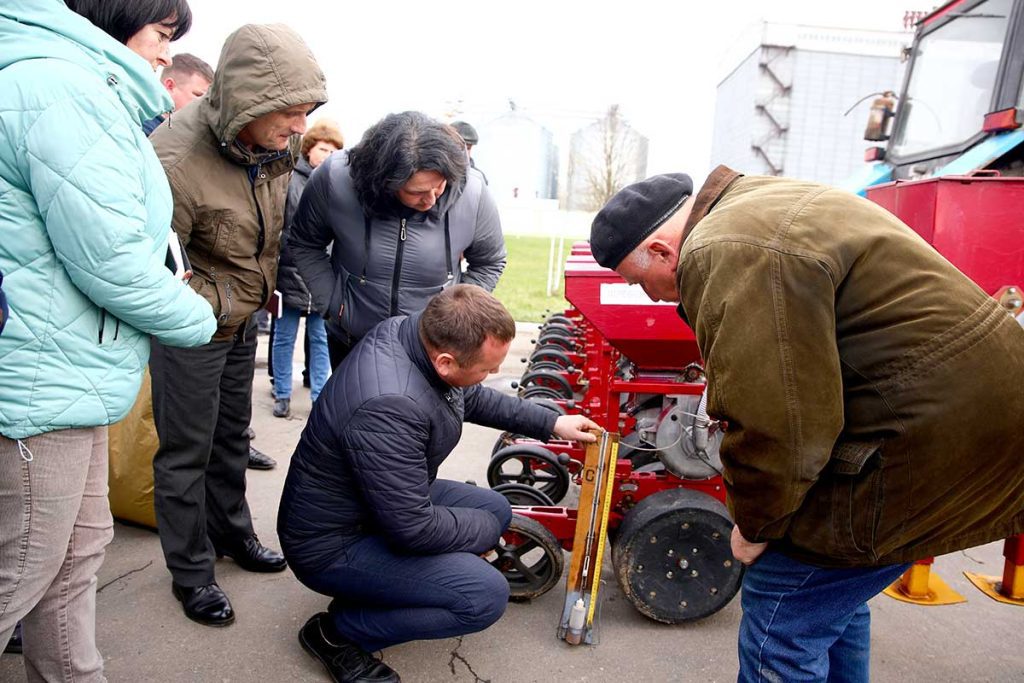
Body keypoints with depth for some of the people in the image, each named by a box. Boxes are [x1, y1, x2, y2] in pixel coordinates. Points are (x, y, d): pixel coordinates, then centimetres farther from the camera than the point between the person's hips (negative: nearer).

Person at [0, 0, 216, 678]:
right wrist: (198, 319, -5)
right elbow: (110, 261, -21)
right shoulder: (67, 89, -17)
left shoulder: (82, 88, 16)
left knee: (78, 551, 21)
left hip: (61, 378, 11)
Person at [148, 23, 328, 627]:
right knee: (187, 450, 5)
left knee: (233, 435, 21)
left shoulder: (276, 143, -7)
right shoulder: (177, 160, -31)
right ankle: (191, 572, 24)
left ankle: (231, 532, 42)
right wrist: (220, 302, -18)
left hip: (243, 319, 7)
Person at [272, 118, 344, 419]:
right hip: (292, 273, -2)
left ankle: (320, 394, 24)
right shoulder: (290, 180, -7)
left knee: (320, 338, 12)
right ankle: (282, 394, 26)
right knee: (285, 337, 11)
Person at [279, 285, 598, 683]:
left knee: (496, 509, 13)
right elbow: (413, 529, -30)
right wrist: (485, 529, -12)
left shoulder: (418, 330, -10)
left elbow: (471, 398, 10)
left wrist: (550, 424, 11)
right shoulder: (389, 407, -38)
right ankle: (337, 632, -2)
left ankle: (371, 590, 14)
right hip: (332, 543, -9)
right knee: (485, 596, -19)